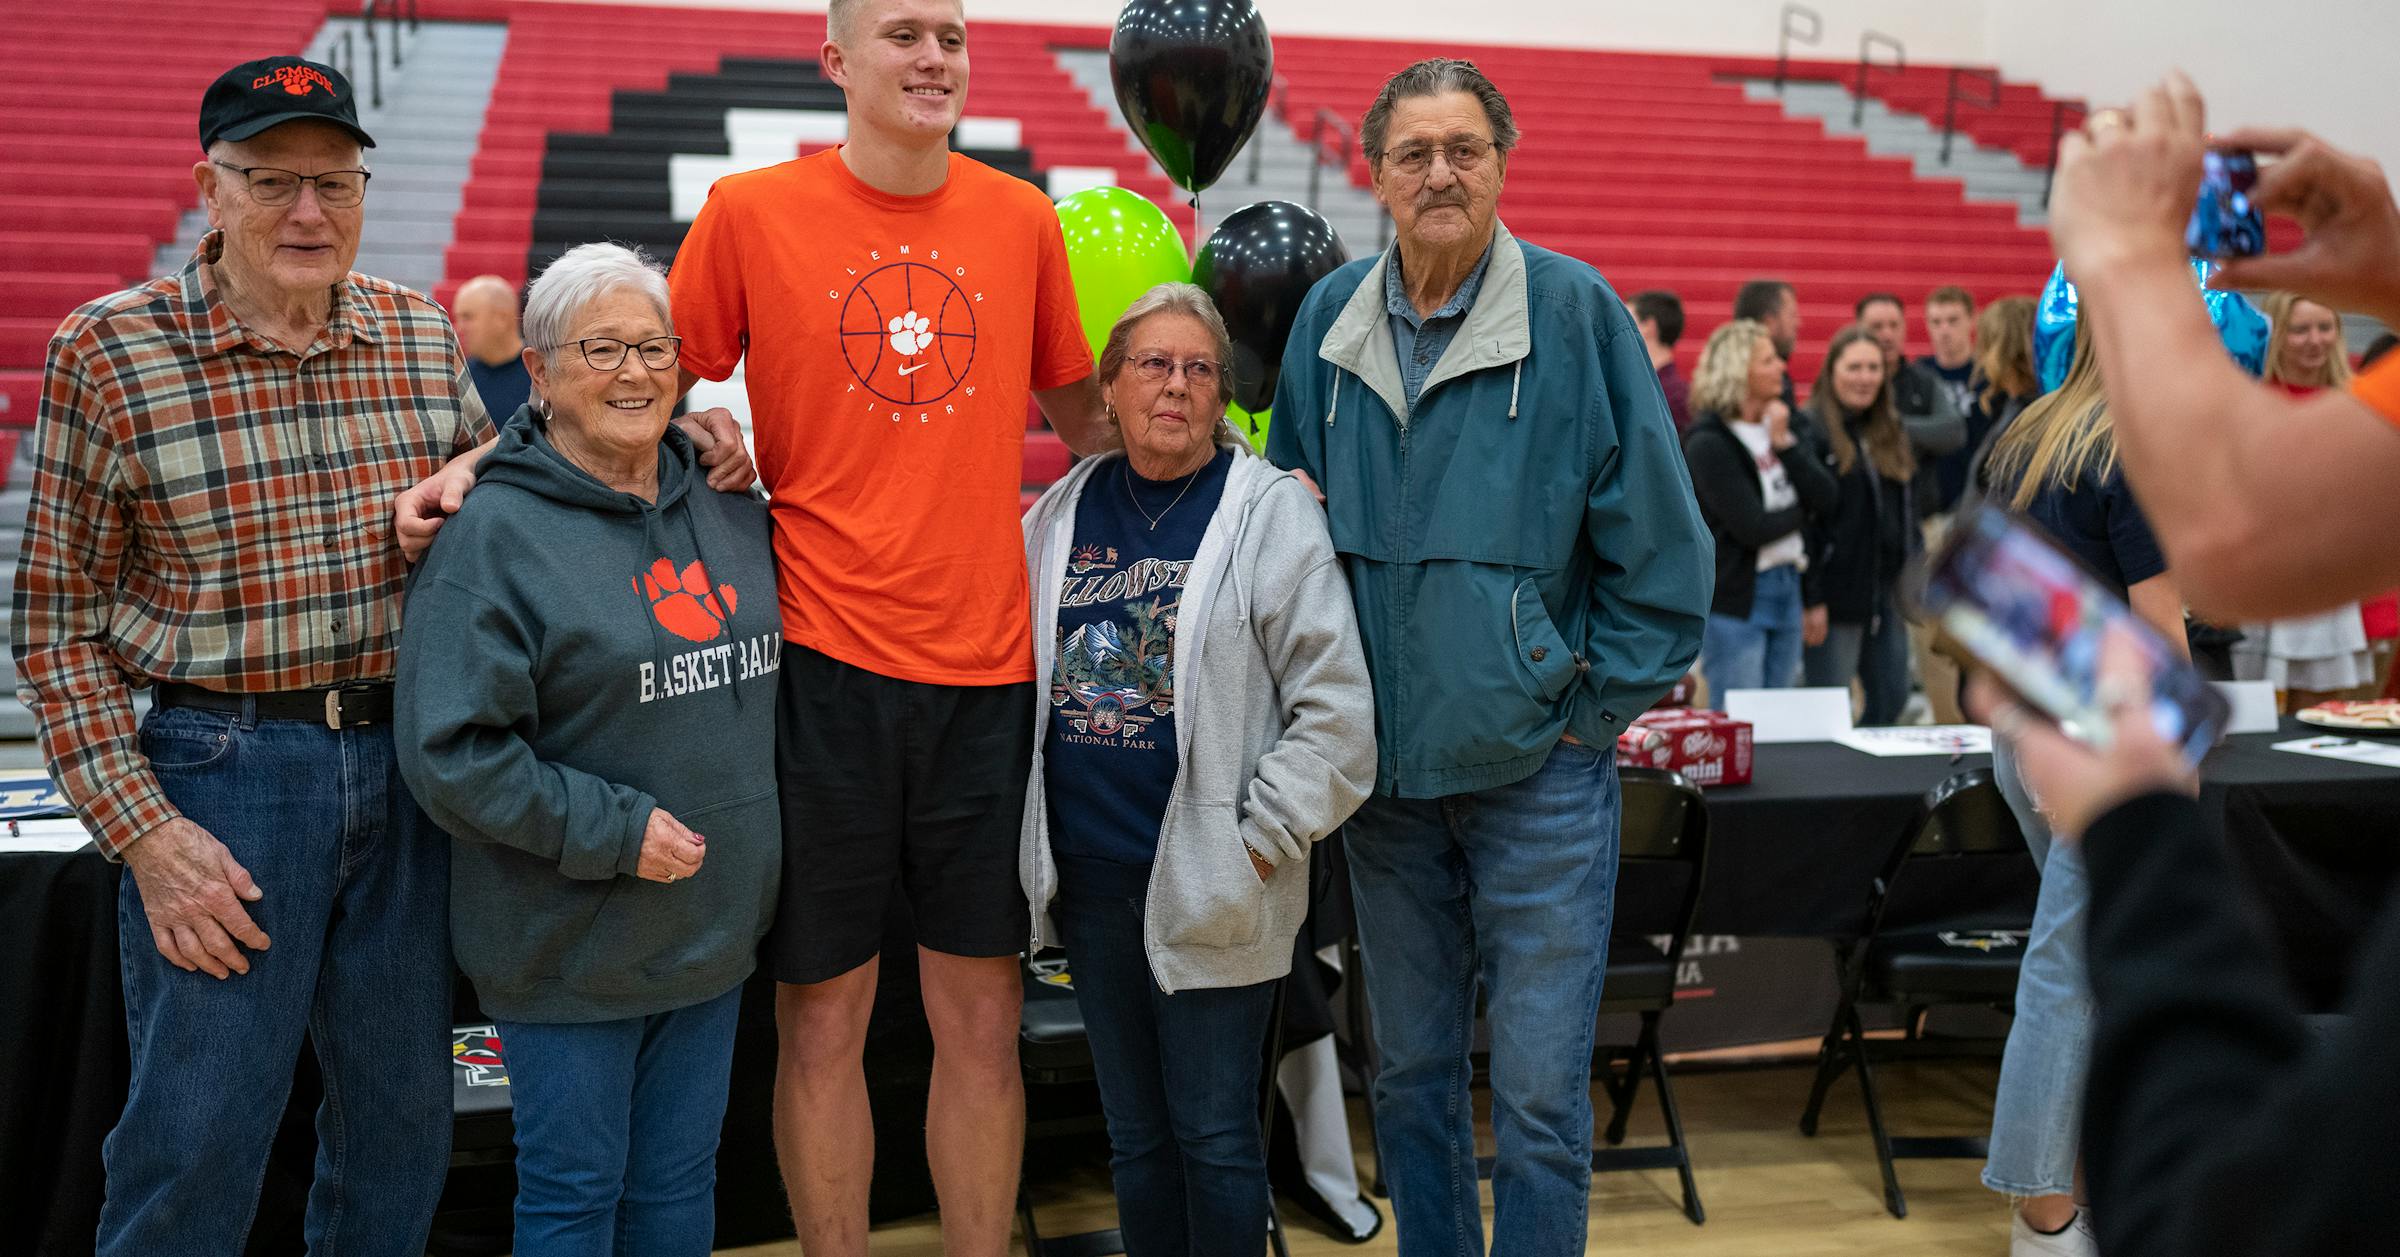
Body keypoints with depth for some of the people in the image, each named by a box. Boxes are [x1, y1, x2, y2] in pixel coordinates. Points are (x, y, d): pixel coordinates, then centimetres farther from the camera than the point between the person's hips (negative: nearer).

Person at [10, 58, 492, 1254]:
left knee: (403, 1122, 15)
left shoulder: (426, 336, 4)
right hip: (222, 770, -4)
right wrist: (143, 833, -11)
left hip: (409, 763, 4)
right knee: (197, 1140, 2)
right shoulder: (108, 353, -6)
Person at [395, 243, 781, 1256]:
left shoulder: (733, 508, 6)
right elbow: (447, 748, -18)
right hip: (569, 944, -5)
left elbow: (779, 669, 19)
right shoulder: (495, 531, -13)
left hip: (712, 928, 6)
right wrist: (614, 830, -20)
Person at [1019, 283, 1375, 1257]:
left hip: (1209, 889, -4)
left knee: (1215, 1138, 5)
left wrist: (1259, 844, -12)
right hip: (1088, 882, 5)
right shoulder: (1062, 514, 7)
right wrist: (1036, 841, 11)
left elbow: (1337, 712, -10)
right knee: (1136, 1134, 16)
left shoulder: (1272, 511, -7)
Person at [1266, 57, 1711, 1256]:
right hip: (1384, 764, 4)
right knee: (1411, 1072, 16)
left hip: (1537, 766, -4)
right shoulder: (1329, 319, 4)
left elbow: (1658, 540, -5)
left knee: (1538, 1092, 1)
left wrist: (1595, 709, -5)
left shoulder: (1575, 310, -7)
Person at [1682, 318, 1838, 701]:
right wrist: (1801, 511, -1)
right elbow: (1753, 527, -18)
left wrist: (1785, 444, -10)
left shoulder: (1783, 425, 9)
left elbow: (1827, 498, -1)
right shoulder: (1708, 443, -13)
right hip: (1734, 600, -7)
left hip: (1788, 590, 7)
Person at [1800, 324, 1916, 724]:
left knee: (1893, 700, 11)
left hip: (1887, 594, 8)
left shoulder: (1893, 432, 14)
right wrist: (1809, 598, -18)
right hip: (1835, 597, -7)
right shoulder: (1811, 431, -11)